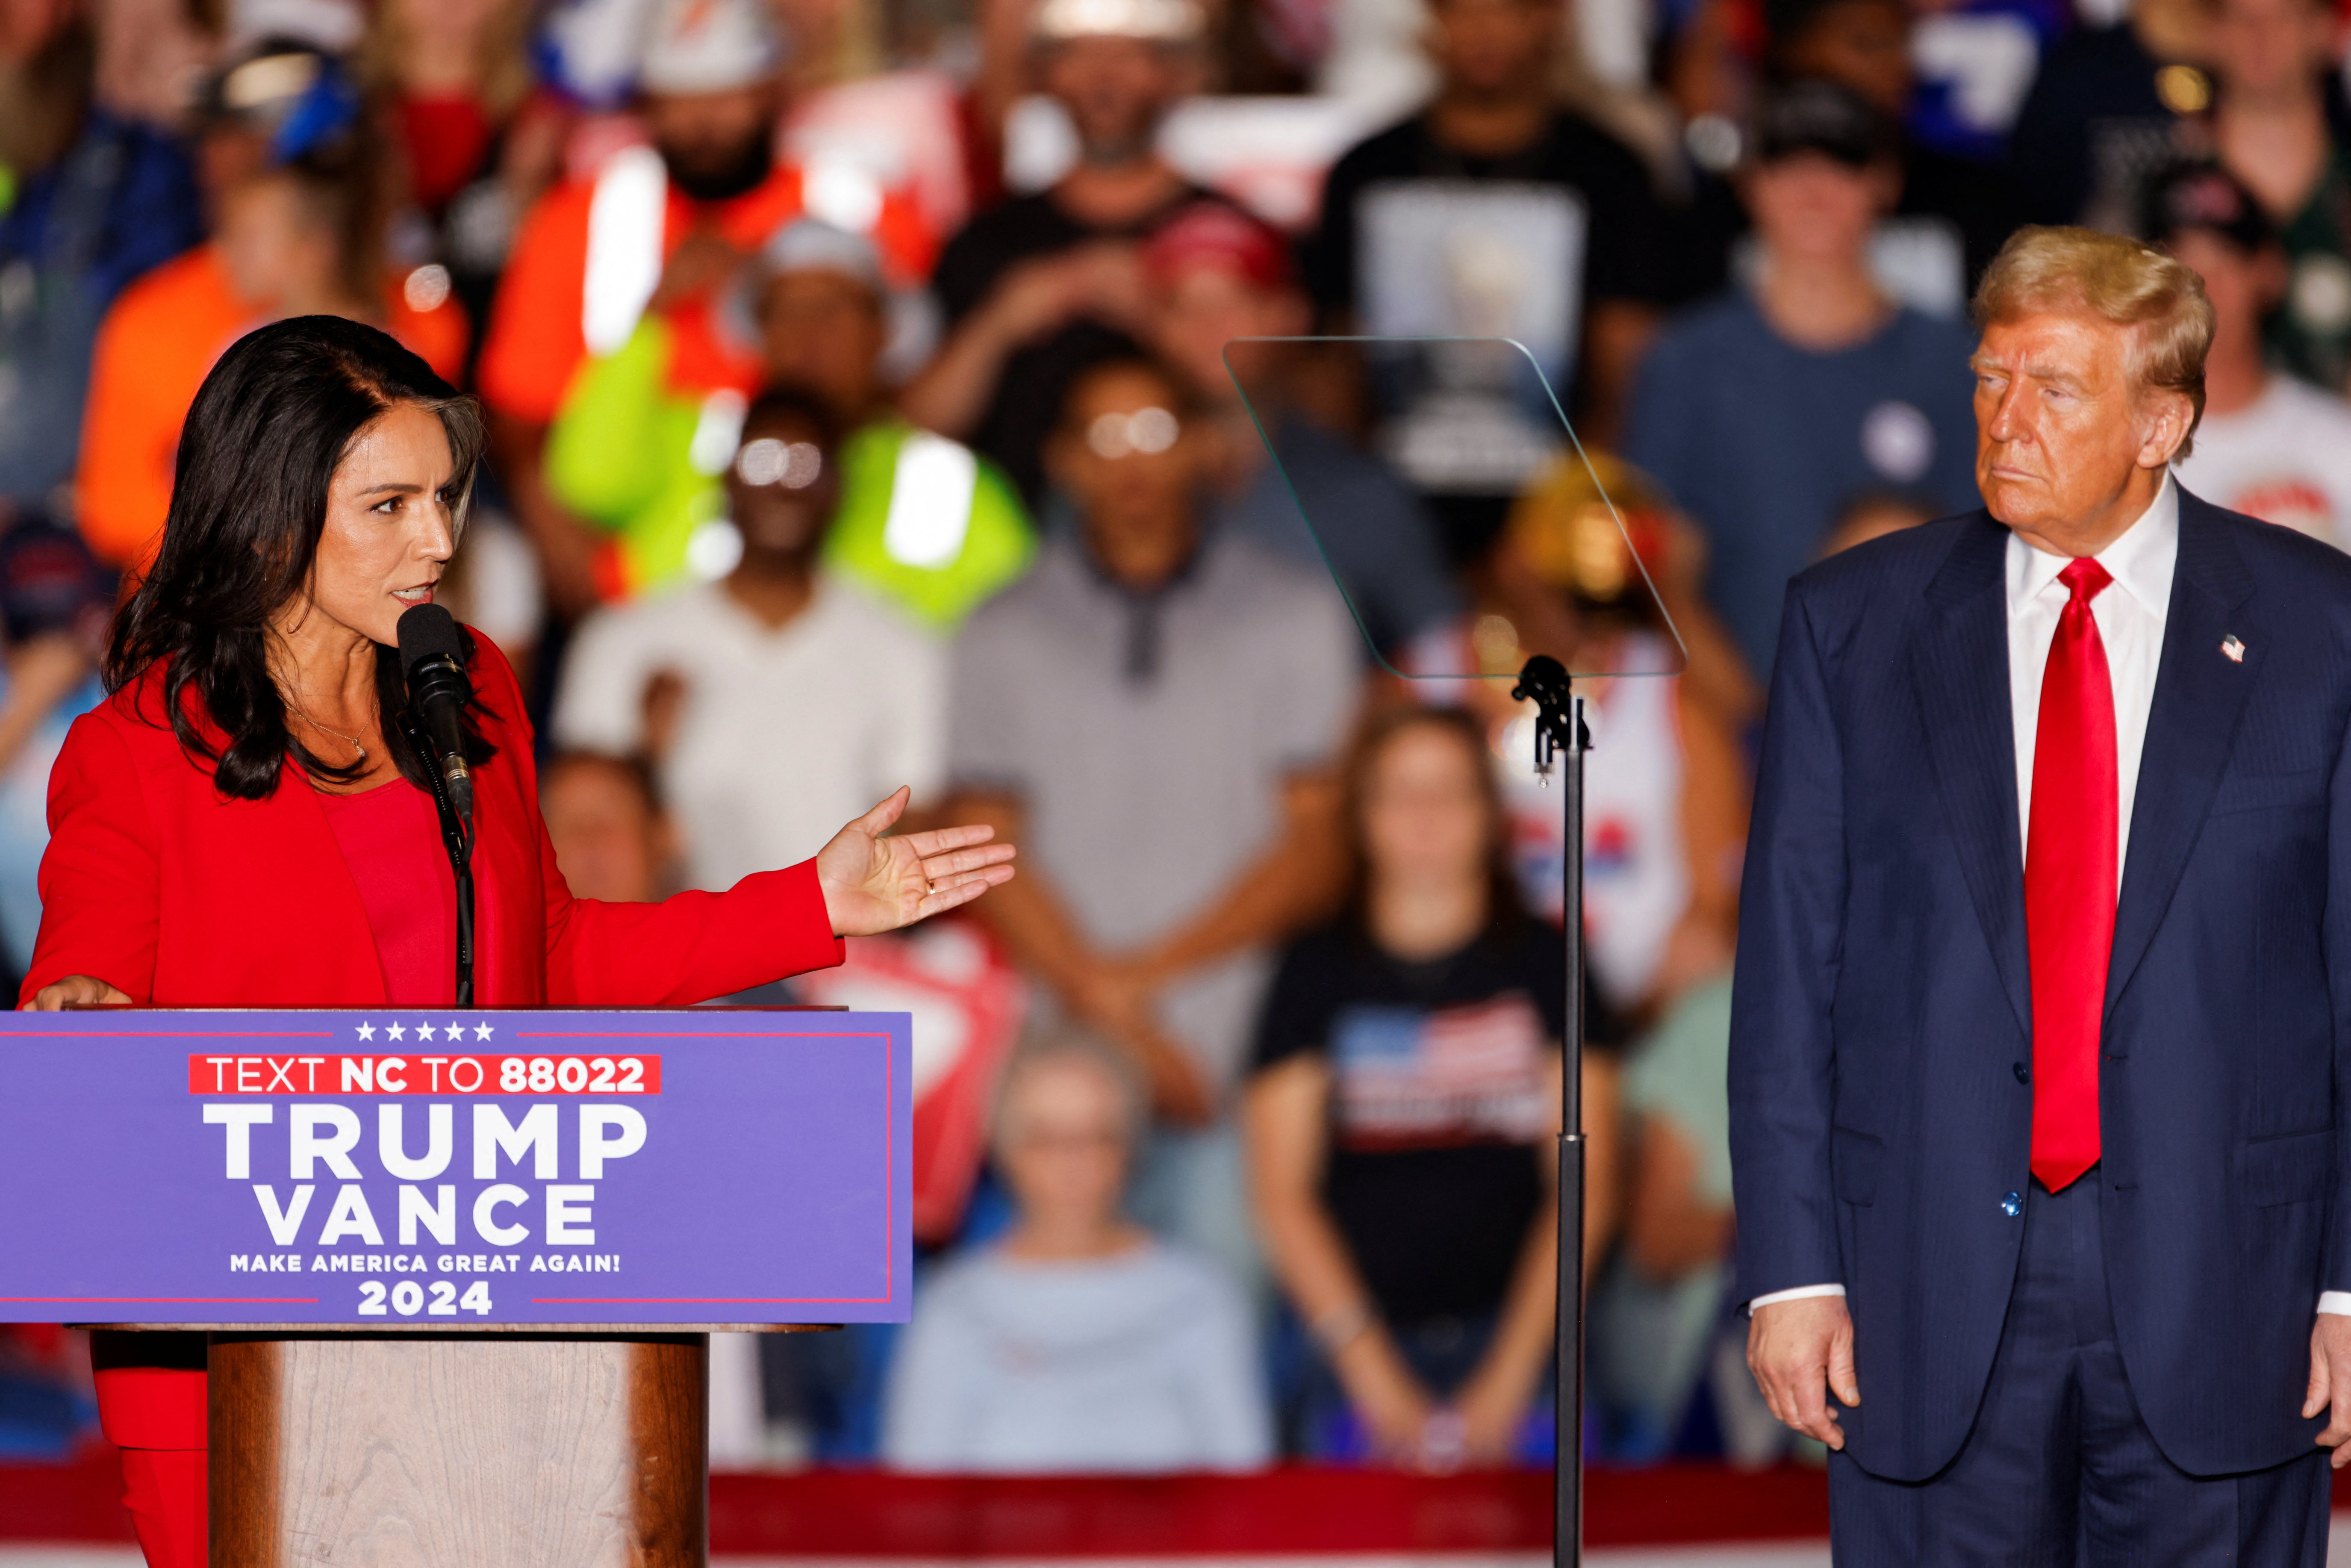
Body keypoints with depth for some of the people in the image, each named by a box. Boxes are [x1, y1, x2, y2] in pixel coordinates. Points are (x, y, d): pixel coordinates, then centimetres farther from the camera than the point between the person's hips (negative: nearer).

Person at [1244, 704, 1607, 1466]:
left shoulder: (1547, 962, 8)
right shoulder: (1317, 973, 8)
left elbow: (1583, 1183, 3)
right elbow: (1282, 1191, 3)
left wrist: (1510, 1373, -7)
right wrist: (1371, 1373, -7)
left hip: (1520, 1341, 0)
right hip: (1364, 1352, 0)